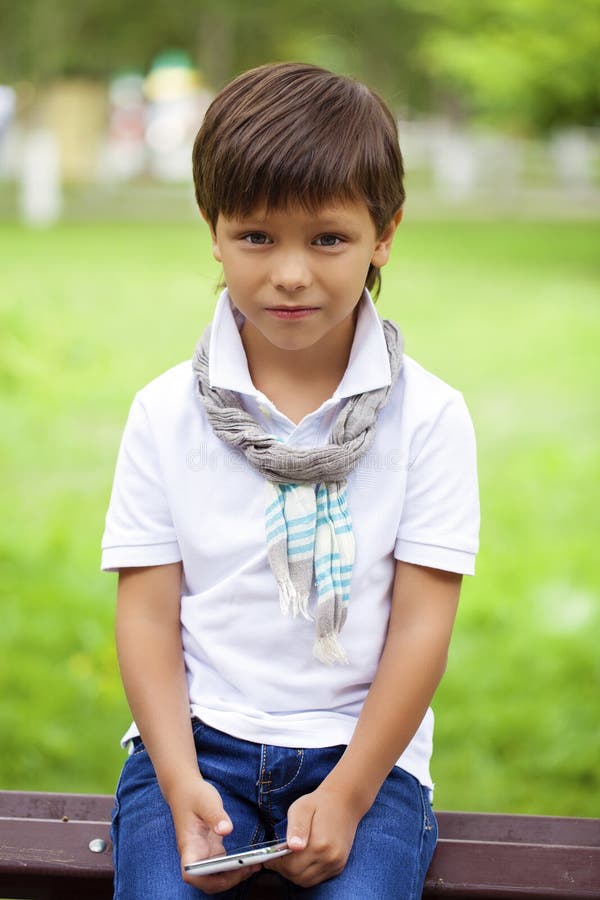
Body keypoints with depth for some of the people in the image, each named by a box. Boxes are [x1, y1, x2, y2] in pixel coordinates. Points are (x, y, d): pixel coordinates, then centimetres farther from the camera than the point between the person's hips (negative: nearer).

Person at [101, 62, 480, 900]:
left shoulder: (429, 415, -1)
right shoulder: (165, 413, 2)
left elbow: (422, 621, -3)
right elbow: (148, 615, 0)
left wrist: (348, 793, -11)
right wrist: (181, 784, -12)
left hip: (366, 749, -1)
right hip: (196, 740, 1)